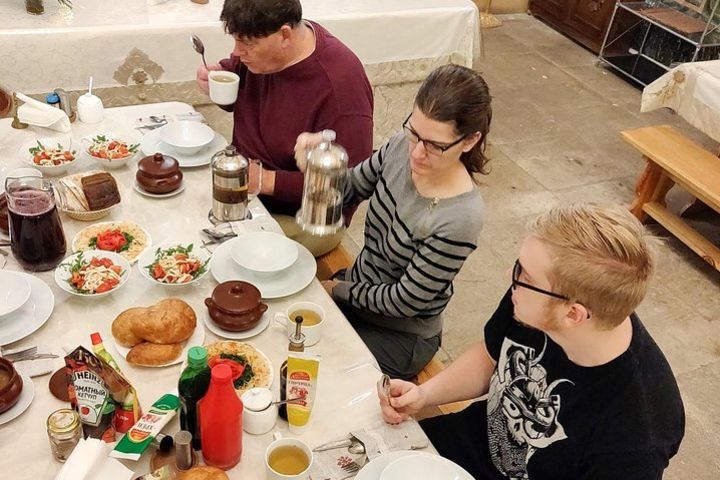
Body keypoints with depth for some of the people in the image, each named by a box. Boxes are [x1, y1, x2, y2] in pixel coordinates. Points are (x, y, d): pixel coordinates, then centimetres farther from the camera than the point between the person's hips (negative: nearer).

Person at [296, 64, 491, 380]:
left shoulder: (461, 218, -32)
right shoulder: (404, 146, -15)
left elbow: (405, 301, -21)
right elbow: (351, 189, 1)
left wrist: (338, 290, -8)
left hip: (401, 336, -6)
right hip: (356, 289, 6)